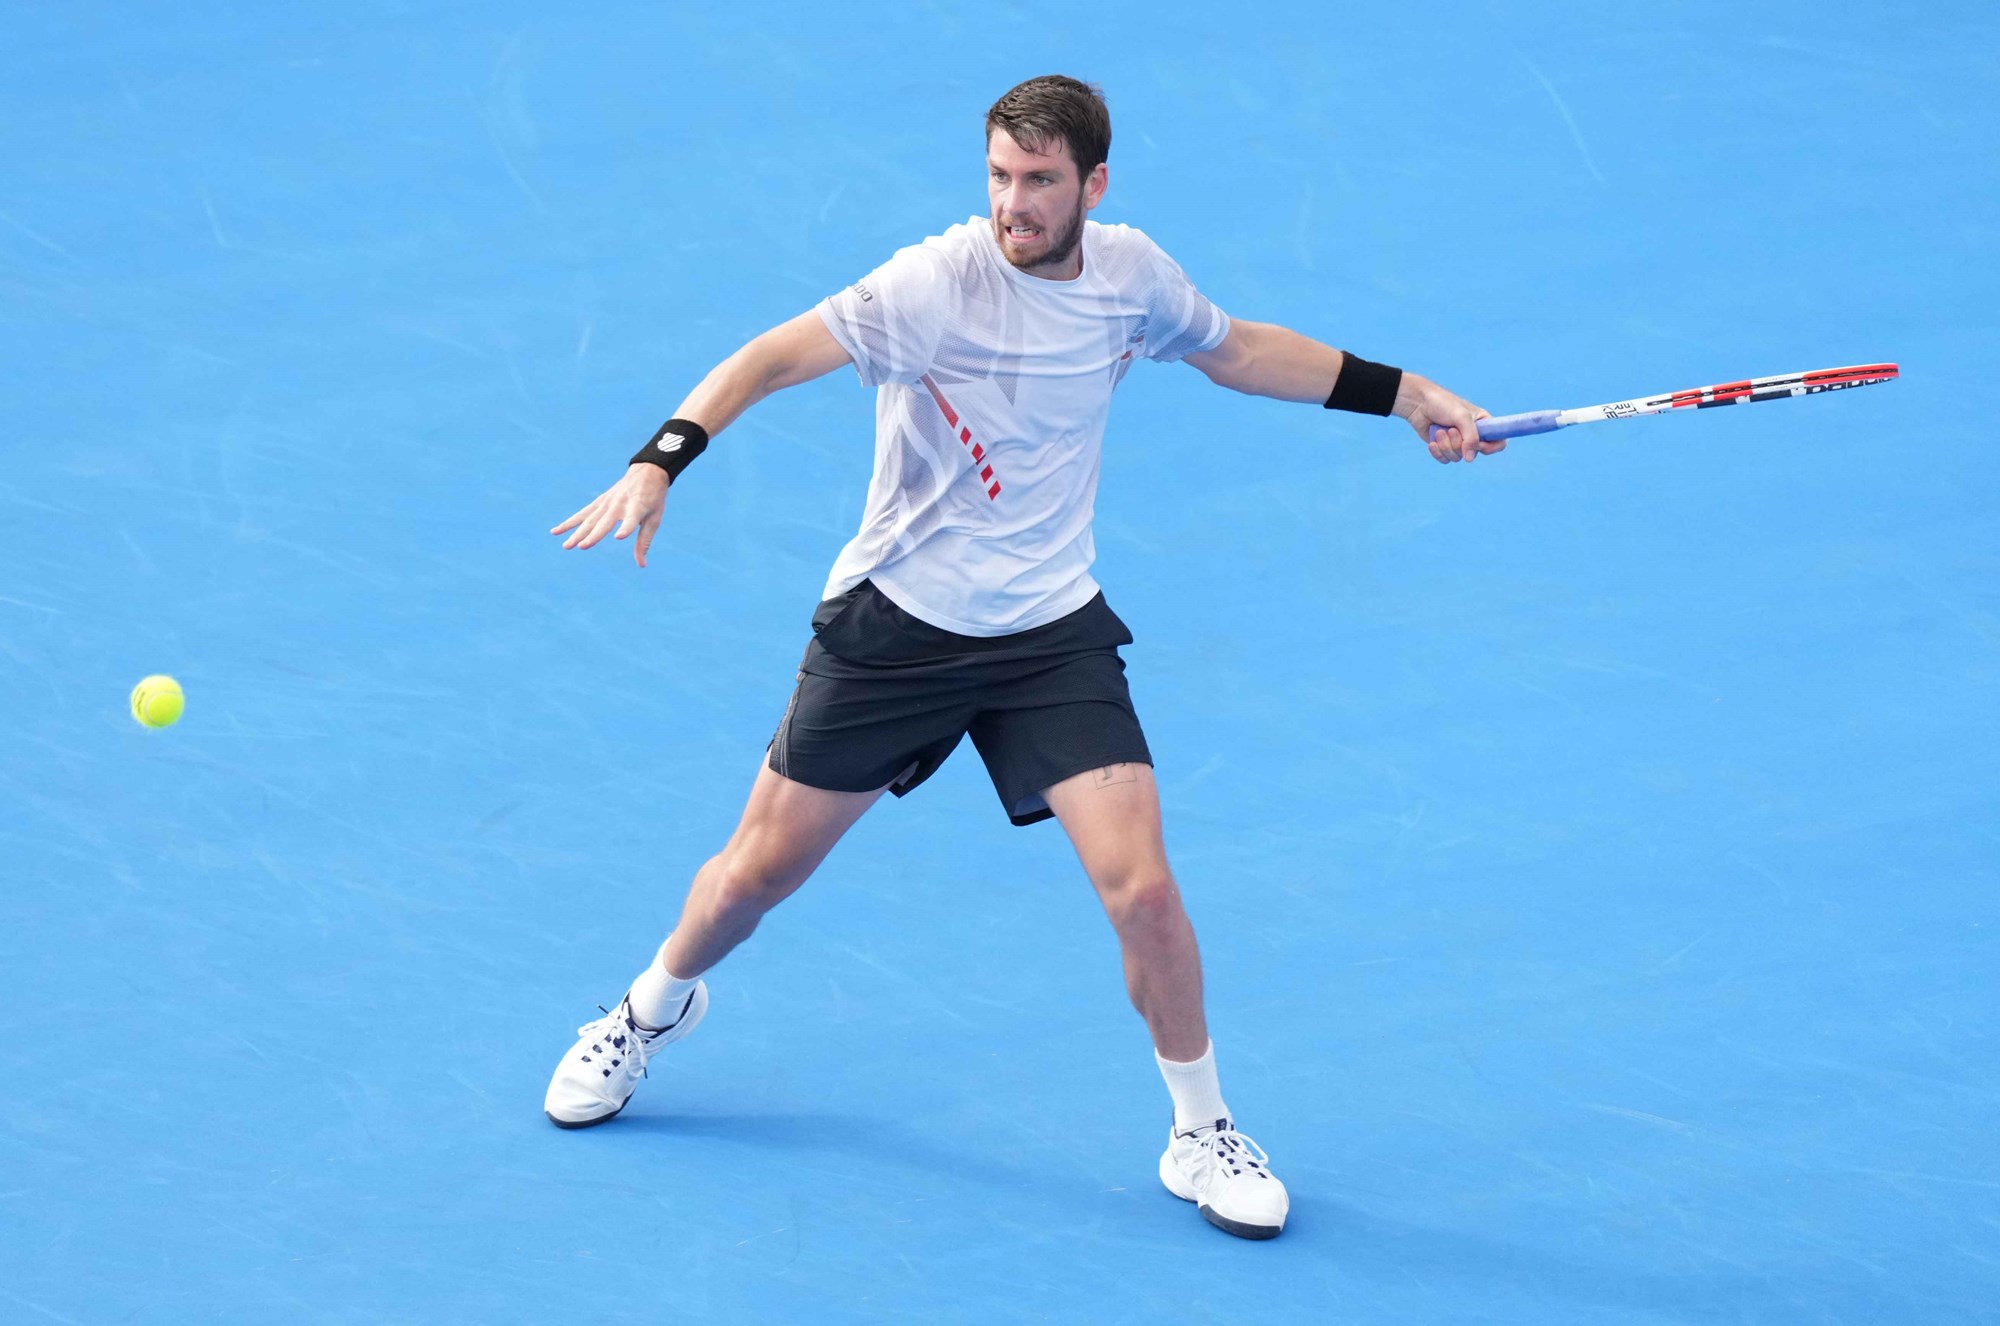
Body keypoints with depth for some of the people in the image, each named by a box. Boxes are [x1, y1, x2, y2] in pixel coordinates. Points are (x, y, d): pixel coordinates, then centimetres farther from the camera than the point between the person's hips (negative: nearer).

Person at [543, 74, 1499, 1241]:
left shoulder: (1131, 273, -4)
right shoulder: (939, 282, -20)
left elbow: (1235, 348, 17)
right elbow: (775, 358, -26)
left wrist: (1401, 392, 15)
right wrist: (658, 464, -41)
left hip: (1053, 637, 2)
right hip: (895, 623, -2)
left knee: (1142, 889, -12)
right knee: (761, 870, 9)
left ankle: (1202, 1134, 8)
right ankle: (655, 1010, 42)